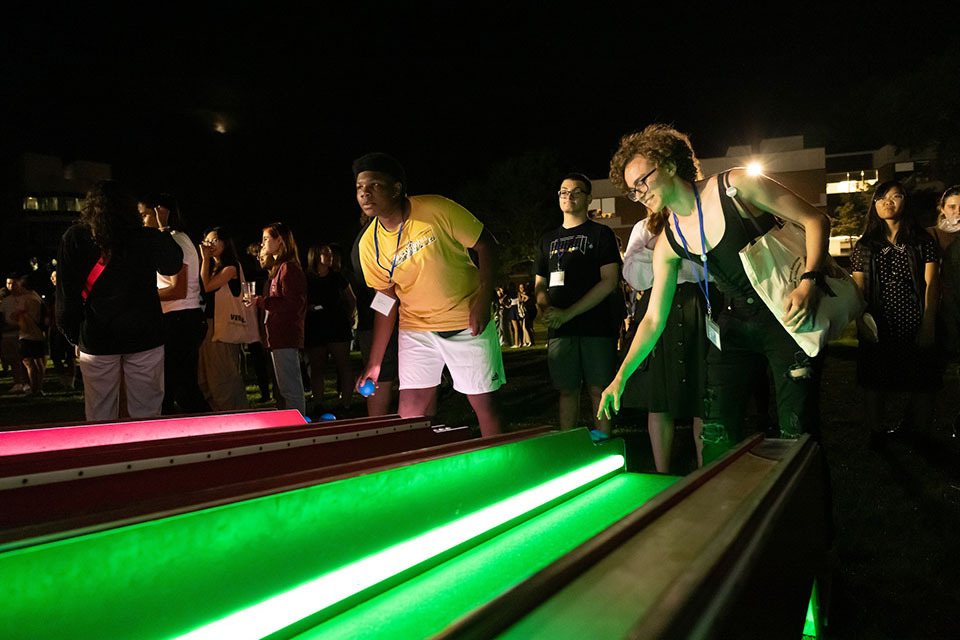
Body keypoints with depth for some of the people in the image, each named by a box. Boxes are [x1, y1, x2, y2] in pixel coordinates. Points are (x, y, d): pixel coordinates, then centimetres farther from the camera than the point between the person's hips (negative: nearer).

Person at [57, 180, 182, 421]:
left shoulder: (74, 239, 0)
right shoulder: (147, 238, -1)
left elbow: (66, 295, -1)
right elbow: (173, 266, 17)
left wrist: (74, 336, 7)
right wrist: (163, 231, 25)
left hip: (96, 340, 0)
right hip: (144, 338, 0)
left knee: (100, 420, 9)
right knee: (146, 417, 6)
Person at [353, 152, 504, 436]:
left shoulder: (436, 209, -14)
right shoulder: (369, 245, -3)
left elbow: (486, 245, -7)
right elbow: (387, 301, 4)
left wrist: (483, 301, -16)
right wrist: (374, 362, 0)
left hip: (469, 324, -2)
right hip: (416, 330, 3)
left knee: (485, 404, 3)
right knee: (409, 413, -1)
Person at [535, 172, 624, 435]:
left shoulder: (601, 234, 4)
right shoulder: (548, 240, 18)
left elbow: (609, 282, -6)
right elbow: (539, 286, 19)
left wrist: (568, 313, -13)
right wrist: (546, 310, -5)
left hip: (597, 326, -4)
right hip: (559, 328, 4)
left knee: (598, 390, -3)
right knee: (567, 390, 6)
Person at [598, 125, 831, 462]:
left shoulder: (735, 185, -14)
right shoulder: (668, 243, -1)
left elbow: (815, 219, -8)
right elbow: (654, 319, 2)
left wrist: (809, 281, -22)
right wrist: (621, 377, -6)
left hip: (787, 312, -4)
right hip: (733, 321, 4)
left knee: (796, 433, -5)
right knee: (717, 434, 0)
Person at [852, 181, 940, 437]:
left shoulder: (922, 241, 6)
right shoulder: (864, 246, 9)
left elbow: (931, 283, 1)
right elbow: (858, 289, 6)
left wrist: (928, 325, -8)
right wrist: (863, 325, -4)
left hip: (915, 326, -1)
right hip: (878, 329, 1)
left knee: (921, 386, 2)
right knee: (875, 386, 4)